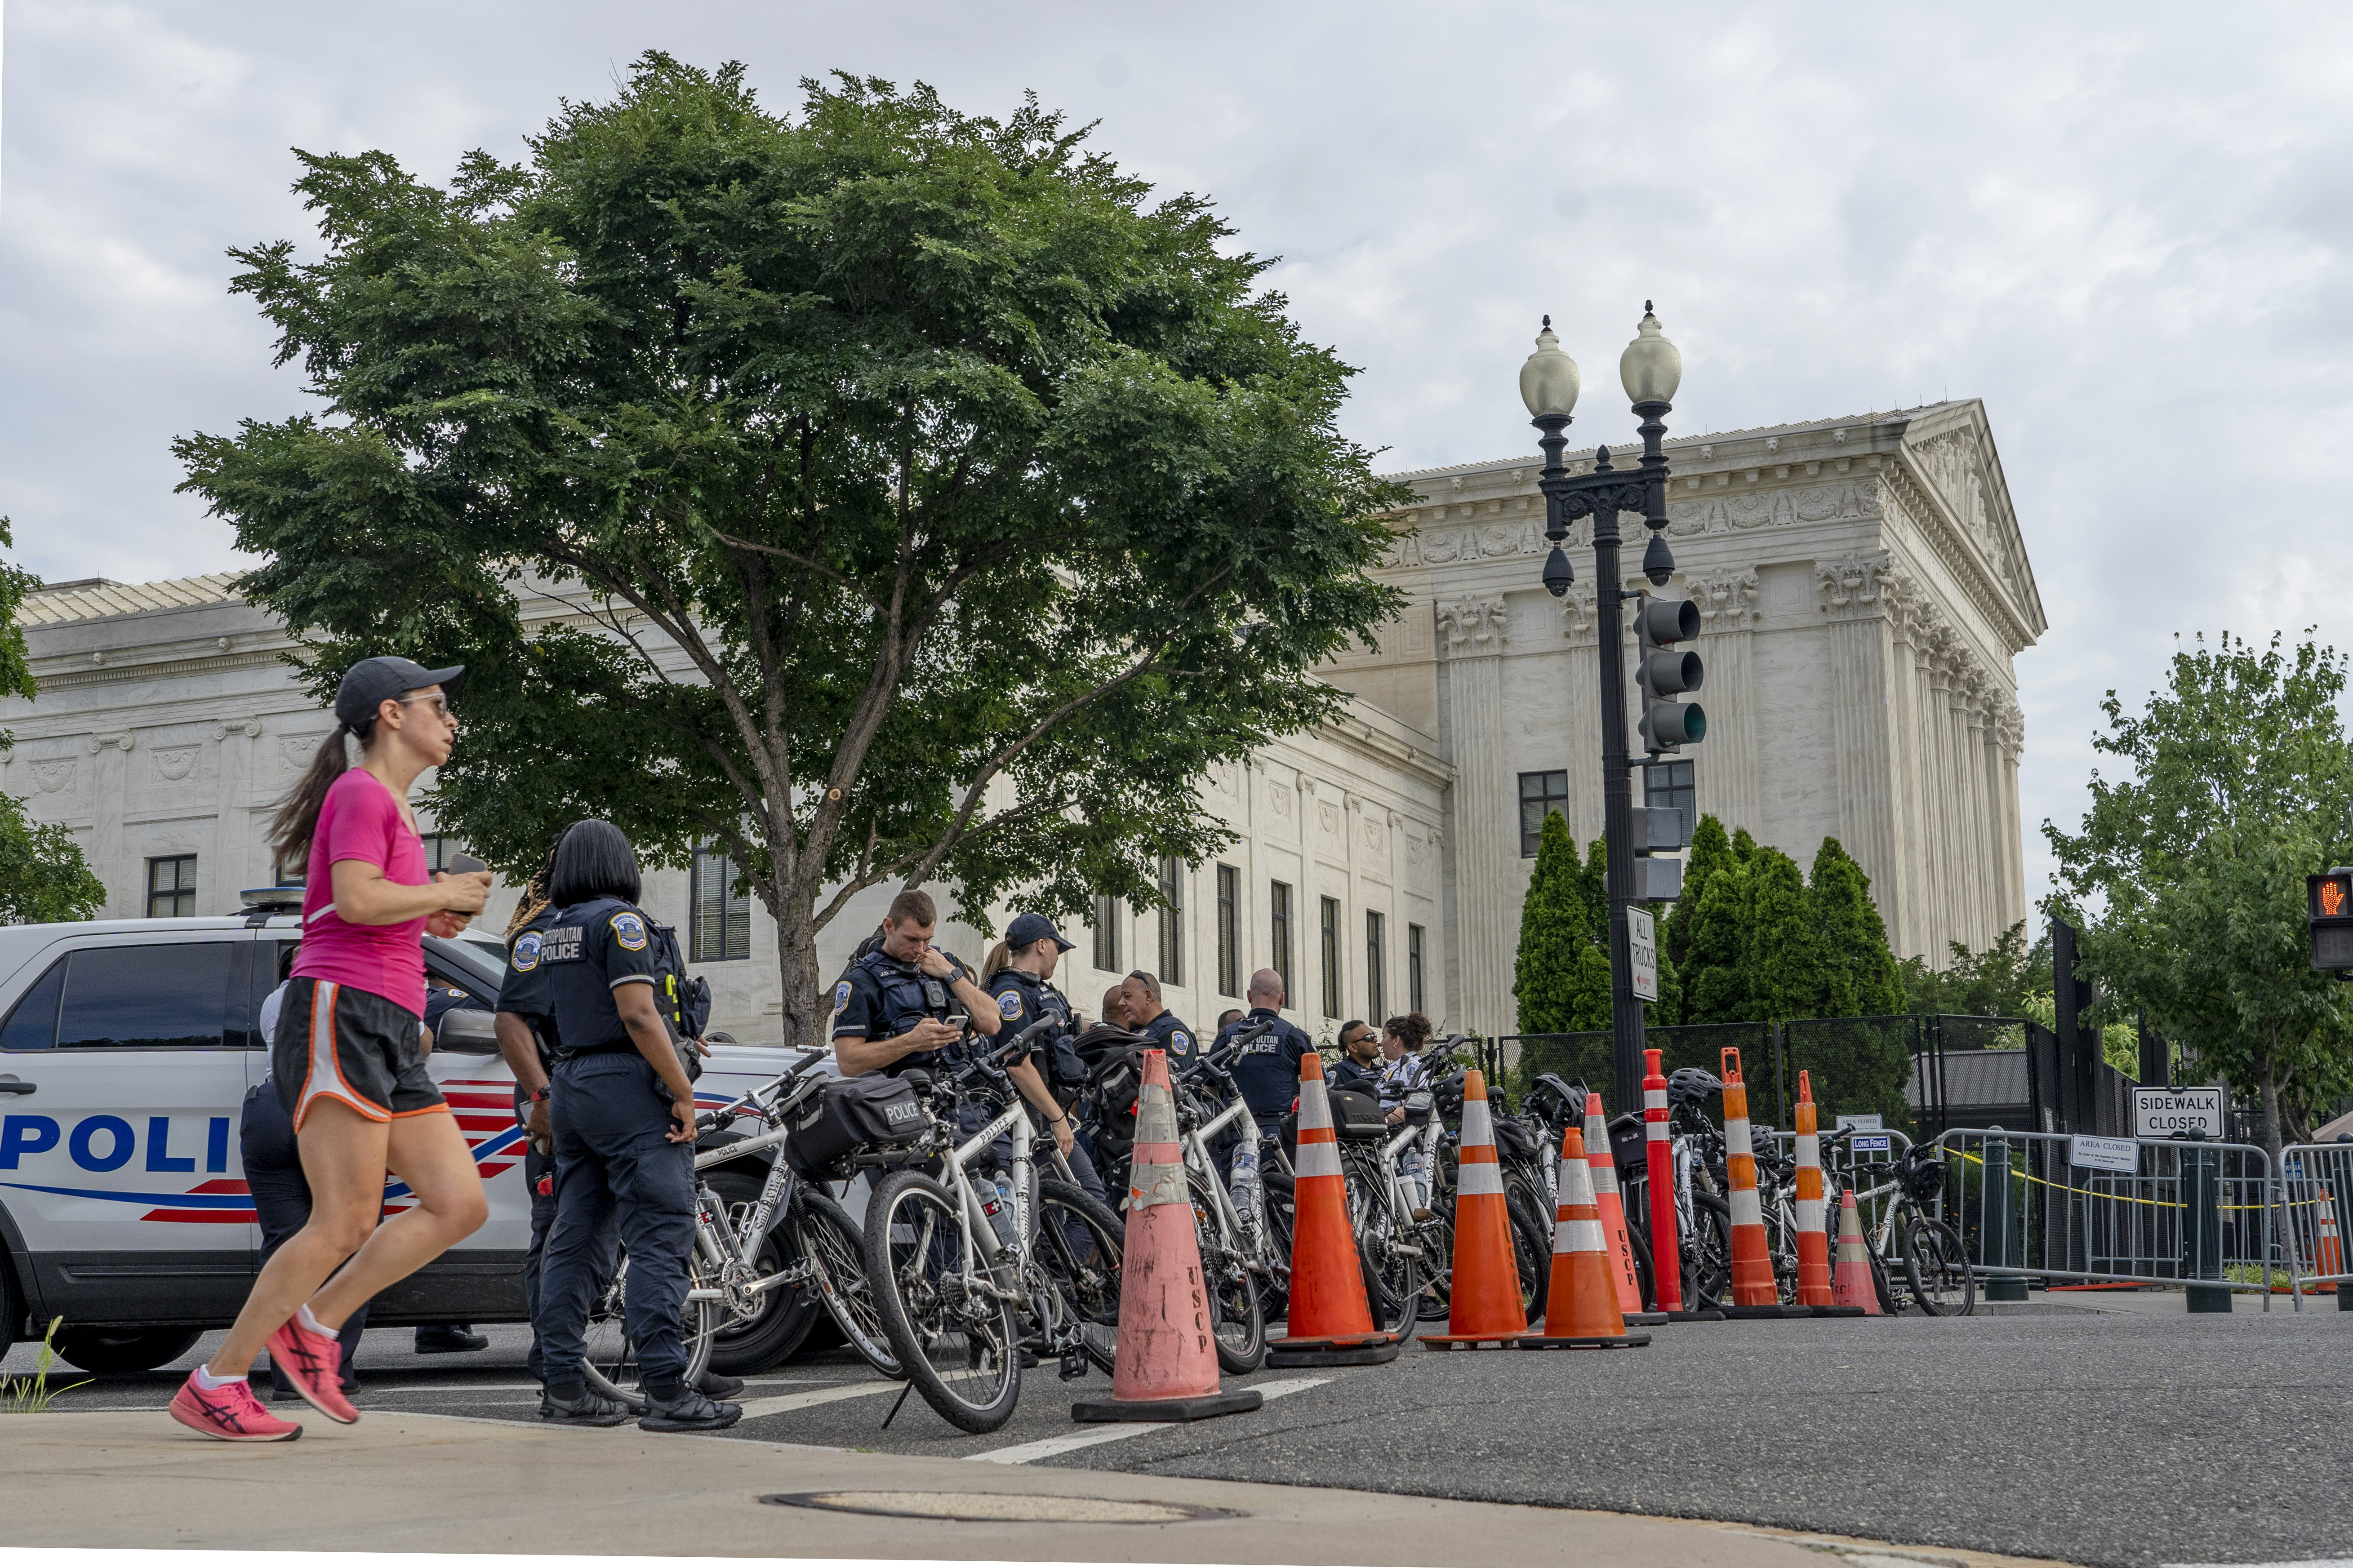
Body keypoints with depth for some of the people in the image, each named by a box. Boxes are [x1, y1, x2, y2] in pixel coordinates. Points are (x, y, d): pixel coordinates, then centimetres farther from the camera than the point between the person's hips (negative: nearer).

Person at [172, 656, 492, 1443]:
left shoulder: (394, 807, 24)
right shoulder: (360, 792, -4)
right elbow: (355, 899, -20)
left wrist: (429, 919, 17)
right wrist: (442, 893, -6)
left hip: (389, 1037, 9)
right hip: (340, 1016, -9)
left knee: (461, 1205, -1)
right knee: (344, 1225, -11)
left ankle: (312, 1325, 7)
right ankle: (215, 1385, -2)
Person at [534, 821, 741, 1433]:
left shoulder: (554, 933, 15)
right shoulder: (620, 921, -10)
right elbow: (638, 1015, -18)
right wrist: (684, 1093, -16)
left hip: (571, 1083, 9)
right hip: (627, 1084, -9)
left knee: (575, 1239, 9)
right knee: (659, 1238, -9)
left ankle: (564, 1387, 11)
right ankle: (668, 1392, -12)